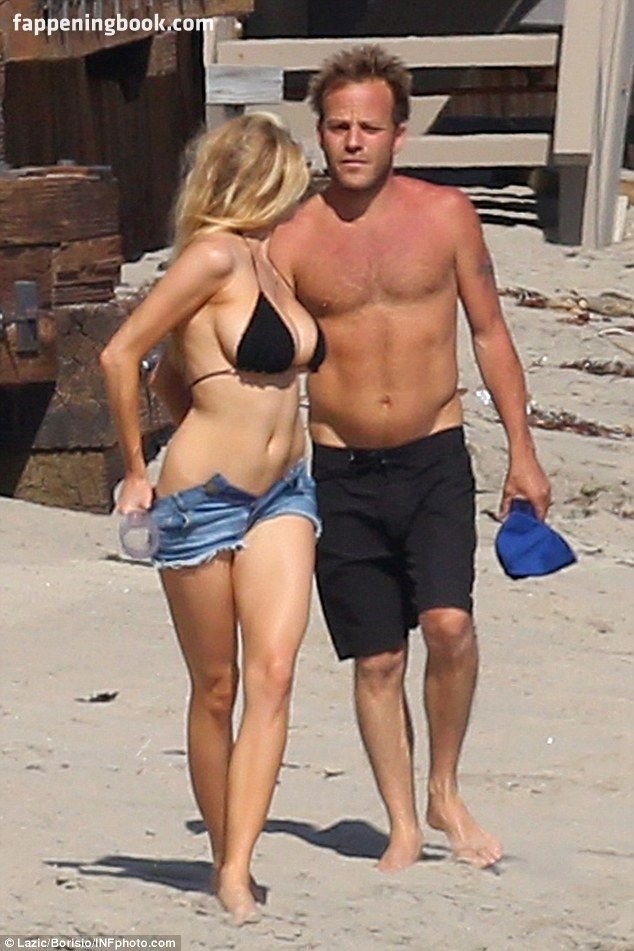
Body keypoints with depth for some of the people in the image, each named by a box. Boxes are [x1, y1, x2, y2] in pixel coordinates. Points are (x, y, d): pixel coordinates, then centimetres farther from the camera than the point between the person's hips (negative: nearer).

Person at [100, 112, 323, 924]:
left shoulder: (268, 262, 12)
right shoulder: (215, 256, -11)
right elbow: (120, 355, -13)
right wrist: (135, 471, -7)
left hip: (282, 494, 6)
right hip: (205, 496, -6)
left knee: (273, 673, -10)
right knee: (215, 689, 4)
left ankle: (238, 870, -14)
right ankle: (223, 860, 18)